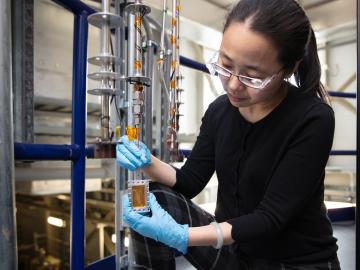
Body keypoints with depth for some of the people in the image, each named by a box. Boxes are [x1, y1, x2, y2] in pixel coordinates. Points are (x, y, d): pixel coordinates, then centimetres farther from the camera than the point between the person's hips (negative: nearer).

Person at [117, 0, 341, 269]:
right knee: (155, 200, -16)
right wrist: (148, 163, -19)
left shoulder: (313, 120, -20)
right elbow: (190, 182, 0)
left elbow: (271, 217, -23)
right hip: (234, 247, 5)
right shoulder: (219, 111, -4)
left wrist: (181, 236, -33)